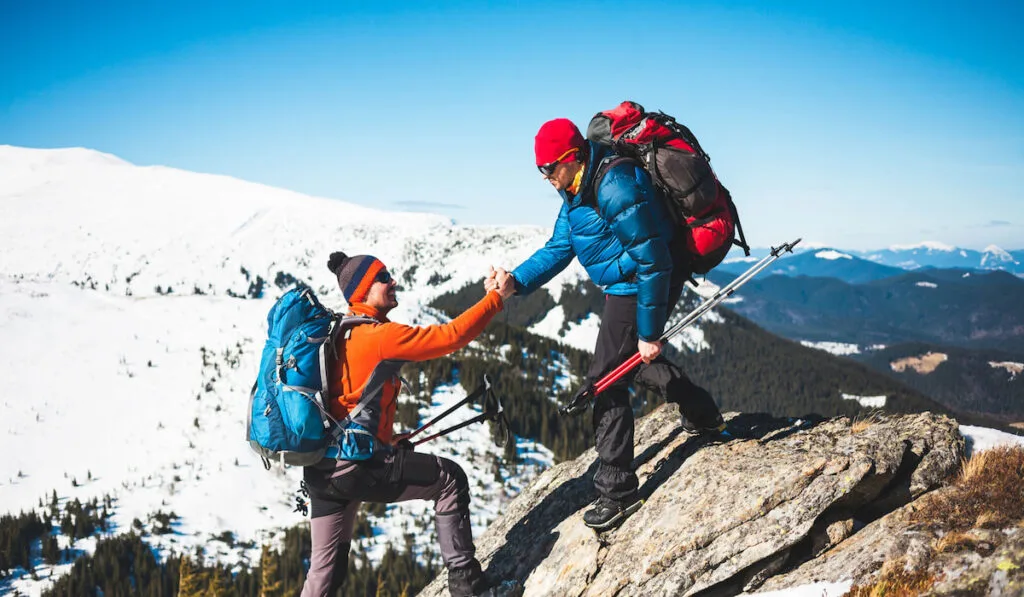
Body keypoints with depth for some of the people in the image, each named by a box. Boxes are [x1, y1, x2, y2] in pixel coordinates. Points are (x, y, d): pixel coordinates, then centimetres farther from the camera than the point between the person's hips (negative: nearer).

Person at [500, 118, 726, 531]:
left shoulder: (615, 189, -29)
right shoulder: (577, 191, 4)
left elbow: (653, 263, -27)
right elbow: (557, 249, 7)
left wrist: (648, 334, -24)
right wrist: (516, 281, -11)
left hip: (644, 287, -11)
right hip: (625, 285, 11)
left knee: (606, 380, -7)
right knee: (632, 362, 28)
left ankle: (616, 492, 1)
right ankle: (704, 416, 45)